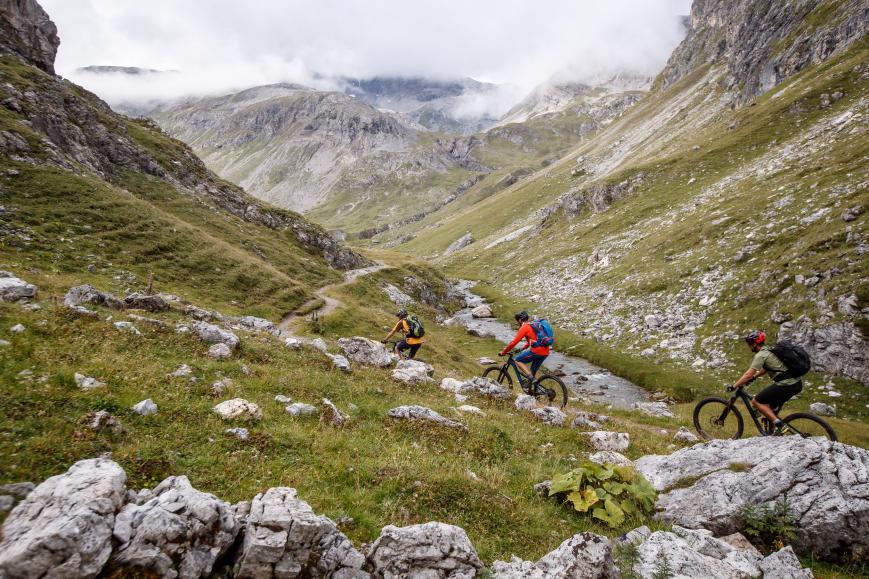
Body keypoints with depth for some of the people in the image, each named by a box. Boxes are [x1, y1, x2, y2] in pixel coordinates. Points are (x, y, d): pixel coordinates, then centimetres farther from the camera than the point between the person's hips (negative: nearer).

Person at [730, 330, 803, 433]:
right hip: (796, 384, 9)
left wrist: (734, 386, -10)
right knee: (769, 407, 22)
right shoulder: (769, 350, 16)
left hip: (786, 386, -9)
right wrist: (754, 376, 35)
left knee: (756, 402, 1)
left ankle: (779, 424, -6)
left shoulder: (760, 355, -12)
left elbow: (748, 374, -17)